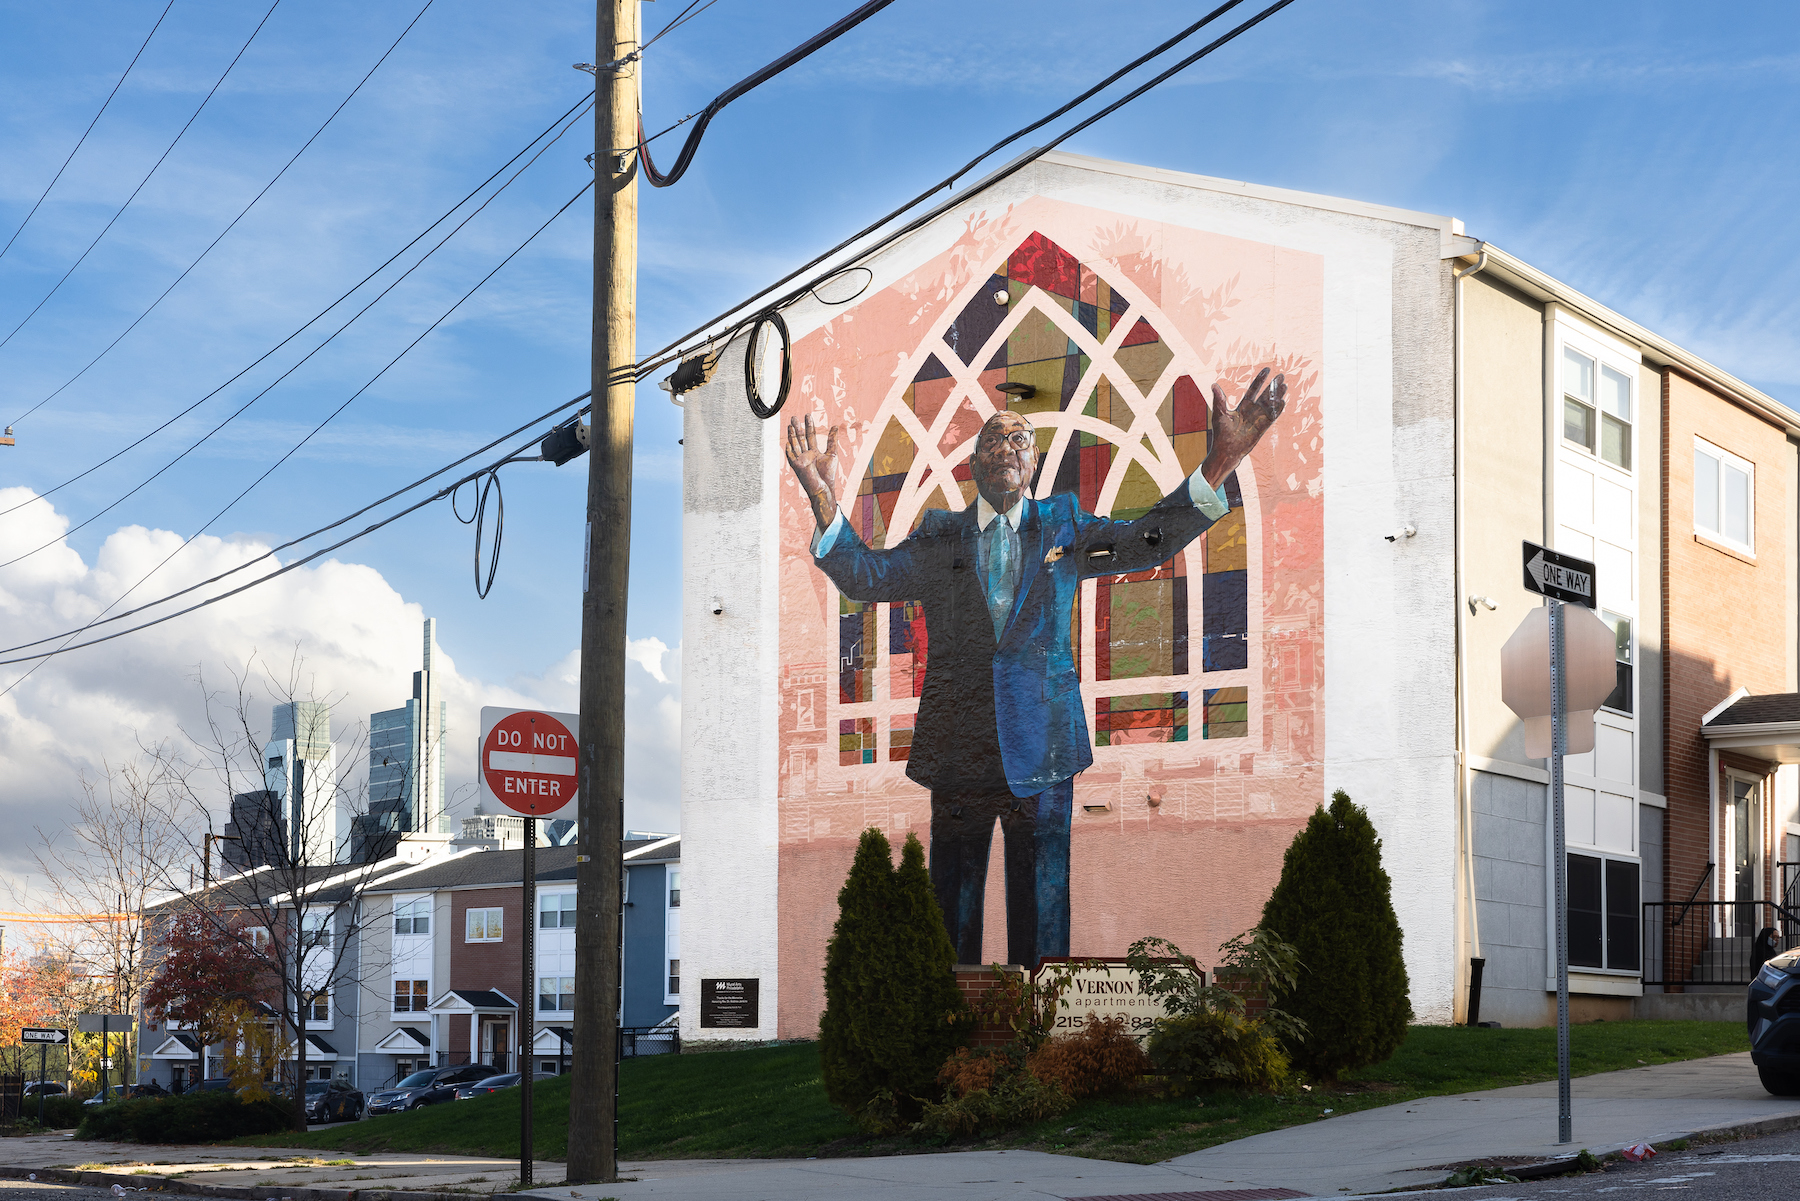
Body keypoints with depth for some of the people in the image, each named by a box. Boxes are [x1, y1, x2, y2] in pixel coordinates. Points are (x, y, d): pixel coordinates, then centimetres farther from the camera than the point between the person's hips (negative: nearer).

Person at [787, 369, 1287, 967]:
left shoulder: (1062, 526, 10)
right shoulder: (939, 536, 9)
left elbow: (1145, 541, -3)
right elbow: (869, 576, -4)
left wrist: (1218, 466, -20)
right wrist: (826, 503, -24)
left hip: (1041, 751, 0)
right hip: (957, 753, 0)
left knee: (1042, 907, 4)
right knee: (954, 909, 6)